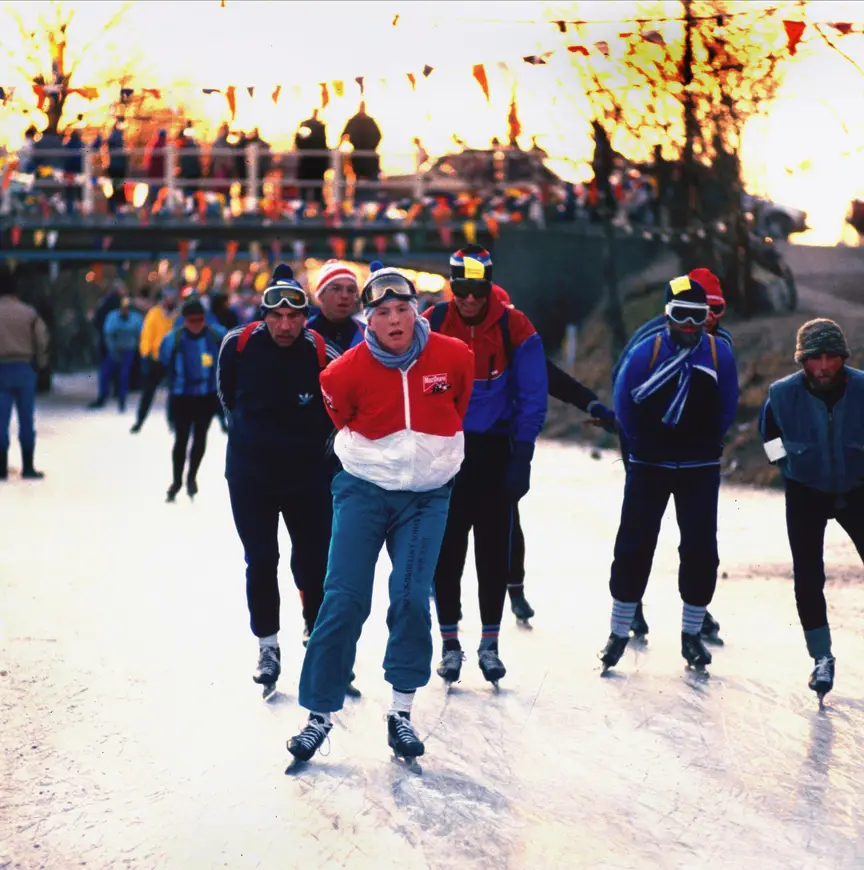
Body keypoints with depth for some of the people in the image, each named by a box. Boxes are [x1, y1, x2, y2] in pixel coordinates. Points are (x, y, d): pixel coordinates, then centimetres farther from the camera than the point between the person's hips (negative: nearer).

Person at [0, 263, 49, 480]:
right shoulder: (28, 313, -4)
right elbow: (42, 341, -2)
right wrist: (40, 364, 13)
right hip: (24, 368, 1)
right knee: (26, 420, 8)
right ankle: (28, 467, 11)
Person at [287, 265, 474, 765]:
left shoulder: (454, 357, -7)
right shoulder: (348, 370, -12)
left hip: (427, 497, 1)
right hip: (364, 491, -1)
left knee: (412, 600, -8)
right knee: (344, 600, -7)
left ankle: (402, 712, 8)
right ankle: (321, 714, 2)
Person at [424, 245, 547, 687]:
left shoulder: (515, 328, -6)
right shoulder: (432, 323, -4)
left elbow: (532, 397, -3)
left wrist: (521, 458, -7)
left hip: (495, 451, 0)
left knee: (494, 551, 5)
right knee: (446, 550, 2)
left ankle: (490, 644, 16)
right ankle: (450, 643, 13)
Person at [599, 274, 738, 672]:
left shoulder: (720, 354, -6)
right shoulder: (646, 352, -11)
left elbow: (727, 408, 7)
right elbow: (623, 402, 2)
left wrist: (704, 442, 12)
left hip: (700, 470, 1)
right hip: (648, 467, -1)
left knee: (700, 549, 1)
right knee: (633, 547, 1)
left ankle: (691, 634, 15)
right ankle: (619, 632, 13)